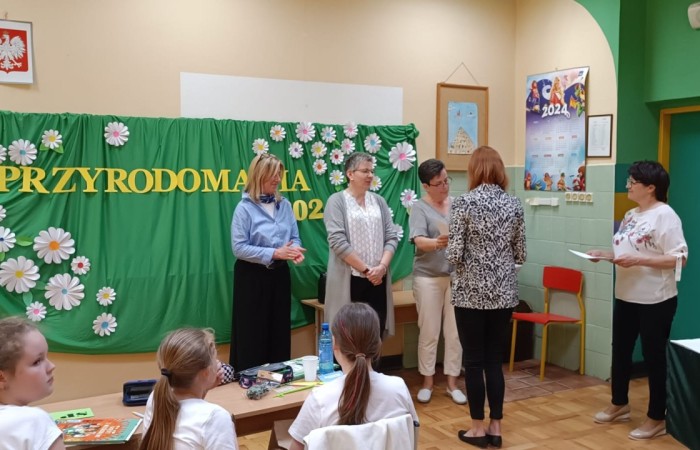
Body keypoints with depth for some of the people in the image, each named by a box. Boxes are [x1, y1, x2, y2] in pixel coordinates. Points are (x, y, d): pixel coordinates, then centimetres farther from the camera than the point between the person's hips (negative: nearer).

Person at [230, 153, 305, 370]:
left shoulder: (285, 205, 5)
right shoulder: (245, 208, -12)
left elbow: (295, 237, 7)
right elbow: (239, 248, -17)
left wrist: (295, 250, -17)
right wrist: (275, 253, -22)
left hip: (279, 274, 5)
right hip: (252, 276, -5)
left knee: (280, 330, 14)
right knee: (252, 333, 3)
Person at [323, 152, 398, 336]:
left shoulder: (378, 201, 11)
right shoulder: (337, 201, -3)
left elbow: (391, 237, 7)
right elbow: (338, 242, -13)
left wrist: (382, 267, -9)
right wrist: (365, 270, -12)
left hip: (378, 279, 4)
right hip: (349, 279, -4)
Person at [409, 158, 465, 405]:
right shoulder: (420, 208, -4)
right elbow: (419, 241, -16)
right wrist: (436, 243, -36)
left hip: (457, 275, 3)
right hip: (428, 276, -3)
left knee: (455, 332, 7)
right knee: (429, 332, 4)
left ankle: (452, 383, 19)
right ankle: (427, 382, 18)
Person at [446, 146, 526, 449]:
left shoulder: (463, 202, -10)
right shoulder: (514, 204, 2)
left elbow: (454, 255, -13)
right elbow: (520, 255, 5)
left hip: (471, 292, -4)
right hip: (504, 292, 4)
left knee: (473, 361, 6)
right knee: (495, 360, 12)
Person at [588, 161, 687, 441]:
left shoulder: (665, 215, -15)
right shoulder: (631, 215, 11)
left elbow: (679, 258, -21)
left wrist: (638, 260, -26)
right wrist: (604, 254, 3)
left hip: (655, 301, -9)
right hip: (626, 297, 9)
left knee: (654, 357, 4)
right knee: (620, 352, 17)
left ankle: (657, 419, 18)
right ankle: (619, 405, 35)